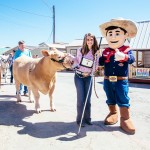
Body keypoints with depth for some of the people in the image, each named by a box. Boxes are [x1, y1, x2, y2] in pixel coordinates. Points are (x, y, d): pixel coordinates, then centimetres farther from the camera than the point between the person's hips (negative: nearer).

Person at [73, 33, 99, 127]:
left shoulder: (96, 52, -1)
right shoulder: (80, 50, -3)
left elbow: (96, 66, 3)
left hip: (89, 77, 2)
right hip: (79, 76, -2)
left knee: (88, 99, 6)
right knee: (81, 98, -4)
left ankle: (87, 118, 17)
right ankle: (80, 119, 6)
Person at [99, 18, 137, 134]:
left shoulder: (127, 50, -6)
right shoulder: (106, 51, 4)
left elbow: (132, 59, -24)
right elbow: (101, 62, 5)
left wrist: (123, 57, -44)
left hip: (121, 81, -3)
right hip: (108, 80, 3)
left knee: (123, 100, 2)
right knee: (111, 100, 17)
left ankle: (125, 119, 14)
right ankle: (113, 113, 36)